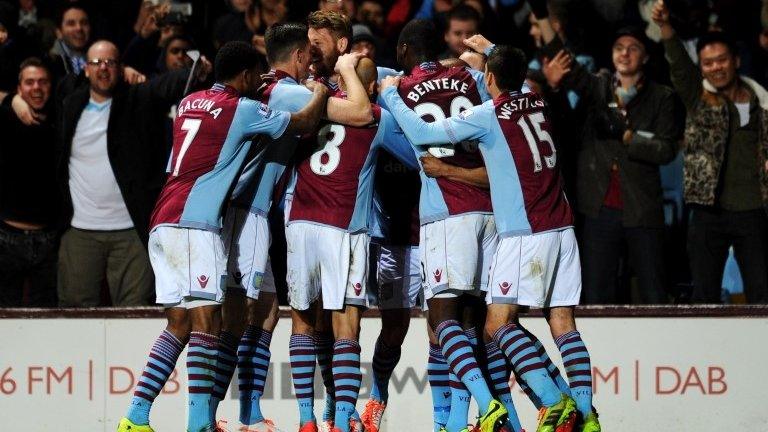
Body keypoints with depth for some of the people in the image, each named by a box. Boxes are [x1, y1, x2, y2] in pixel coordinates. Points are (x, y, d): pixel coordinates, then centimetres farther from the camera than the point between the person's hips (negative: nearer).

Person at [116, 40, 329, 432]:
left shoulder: (189, 102, 19)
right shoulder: (242, 109, -3)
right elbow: (303, 124, 5)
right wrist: (320, 93, 24)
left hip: (162, 224, 8)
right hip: (195, 225, -8)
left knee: (178, 325, 11)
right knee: (204, 322, -10)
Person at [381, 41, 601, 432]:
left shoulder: (488, 114, -8)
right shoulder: (537, 103, 11)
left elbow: (421, 134, -8)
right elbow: (519, 80, 38)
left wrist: (390, 95, 6)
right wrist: (492, 51, 47)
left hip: (524, 234, -7)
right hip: (562, 228, 7)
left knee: (498, 323, -6)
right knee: (563, 324, 5)